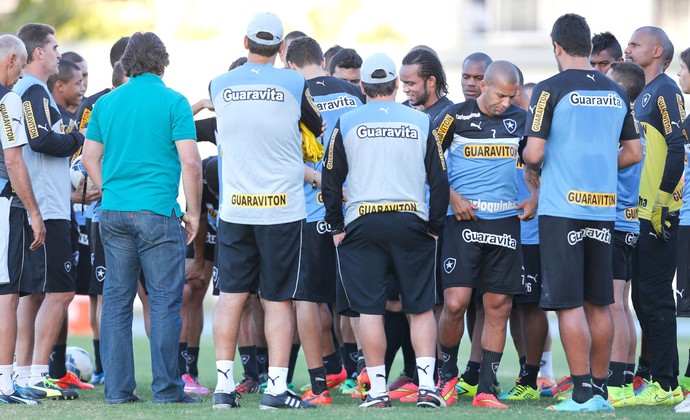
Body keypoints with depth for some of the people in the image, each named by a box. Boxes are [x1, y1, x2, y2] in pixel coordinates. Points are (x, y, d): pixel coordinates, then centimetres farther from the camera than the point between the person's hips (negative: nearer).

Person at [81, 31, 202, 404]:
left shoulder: (106, 103, 9)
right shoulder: (173, 102, -5)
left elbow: (90, 158, 11)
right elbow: (190, 162, -9)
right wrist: (193, 212, 0)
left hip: (113, 214, 5)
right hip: (158, 212, -5)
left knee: (116, 299, 8)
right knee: (165, 300, 0)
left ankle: (117, 388, 8)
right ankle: (166, 388, -1)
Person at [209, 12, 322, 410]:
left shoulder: (220, 86, 1)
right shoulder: (294, 84, -8)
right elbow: (318, 130, 7)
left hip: (235, 209, 2)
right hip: (283, 209, -2)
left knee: (231, 295, 8)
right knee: (279, 301, 2)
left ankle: (224, 384, 6)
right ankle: (276, 387, -2)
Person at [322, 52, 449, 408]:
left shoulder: (347, 123, 2)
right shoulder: (421, 123, 6)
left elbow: (331, 180, 3)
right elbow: (439, 179, 6)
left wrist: (337, 227, 11)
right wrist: (434, 226, 14)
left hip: (362, 223, -1)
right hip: (411, 221, 1)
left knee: (369, 309, 3)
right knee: (421, 308, 7)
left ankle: (377, 388, 1)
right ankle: (426, 385, -2)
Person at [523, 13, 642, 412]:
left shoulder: (551, 90, -8)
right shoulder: (617, 93, 9)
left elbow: (534, 153, -11)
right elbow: (634, 152, 14)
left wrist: (532, 168, 10)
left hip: (562, 207, -5)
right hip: (603, 208, 5)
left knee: (570, 304, -3)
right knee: (599, 303, 12)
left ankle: (584, 392, -7)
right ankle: (600, 389, 16)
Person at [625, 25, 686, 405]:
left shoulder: (665, 92, -9)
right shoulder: (640, 95, 19)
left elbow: (677, 147, -18)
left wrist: (664, 197, -20)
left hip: (658, 214, -10)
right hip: (638, 213, 10)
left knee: (654, 298, -8)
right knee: (643, 298, 12)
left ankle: (665, 384, -6)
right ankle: (651, 372, 18)